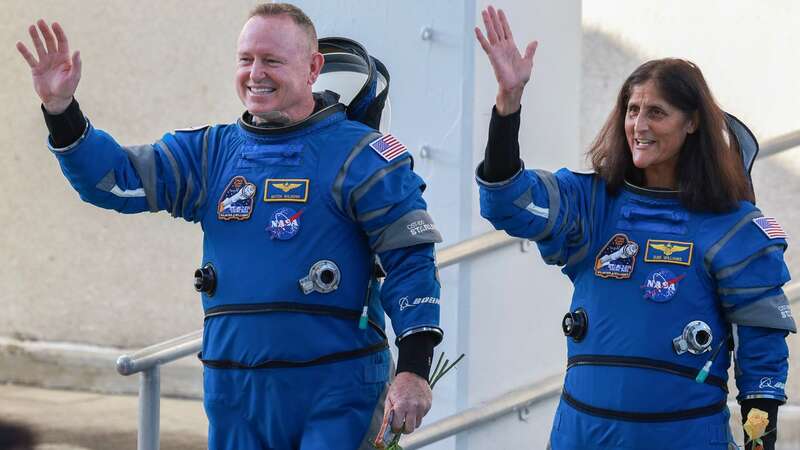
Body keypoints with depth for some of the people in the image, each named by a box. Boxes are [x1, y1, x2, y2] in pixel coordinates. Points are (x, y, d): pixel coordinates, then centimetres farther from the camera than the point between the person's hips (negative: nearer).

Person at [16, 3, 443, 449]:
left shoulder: (358, 156, -3)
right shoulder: (212, 152, 12)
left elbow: (410, 260, -7)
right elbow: (115, 179, 6)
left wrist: (414, 369, -16)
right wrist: (61, 110, -9)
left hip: (336, 393, -5)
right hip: (236, 394, 5)